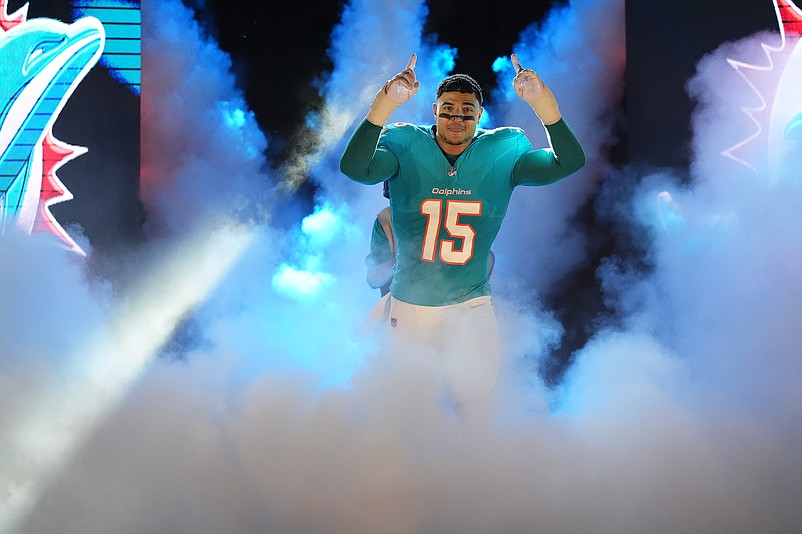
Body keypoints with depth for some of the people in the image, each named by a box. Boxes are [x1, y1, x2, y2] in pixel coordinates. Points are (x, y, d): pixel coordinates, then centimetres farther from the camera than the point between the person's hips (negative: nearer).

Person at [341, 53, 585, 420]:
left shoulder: (501, 154, -4)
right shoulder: (407, 148, -7)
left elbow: (569, 162, -17)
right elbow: (354, 168, -26)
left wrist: (542, 102, -32)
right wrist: (384, 105, -40)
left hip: (472, 307, 0)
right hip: (409, 306, 0)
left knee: (477, 408, 2)